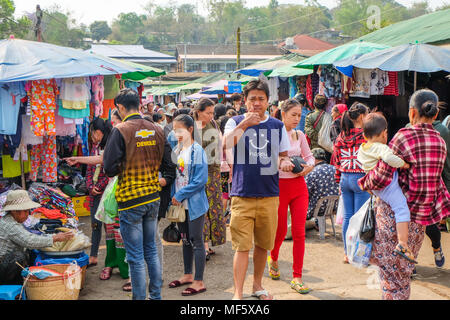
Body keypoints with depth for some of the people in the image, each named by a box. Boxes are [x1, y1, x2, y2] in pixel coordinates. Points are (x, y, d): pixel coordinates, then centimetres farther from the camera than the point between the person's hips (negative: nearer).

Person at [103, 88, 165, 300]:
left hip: (130, 200, -6)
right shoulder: (157, 130, 2)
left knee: (135, 257, 2)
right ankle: (156, 295, 25)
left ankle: (140, 297, 8)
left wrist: (123, 167, 4)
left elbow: (110, 168, -15)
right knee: (151, 251, 18)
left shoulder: (121, 131, -14)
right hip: (153, 198, 6)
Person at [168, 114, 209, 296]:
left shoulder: (197, 151, -13)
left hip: (195, 204, -7)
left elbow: (200, 180, -18)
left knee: (196, 242, -1)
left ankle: (199, 282, 6)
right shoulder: (177, 150, 9)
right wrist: (174, 196, -1)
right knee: (186, 240, 17)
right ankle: (188, 275, 31)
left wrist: (180, 195, -16)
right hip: (181, 204, 7)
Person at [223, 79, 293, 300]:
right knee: (242, 246, -4)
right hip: (242, 194, -3)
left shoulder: (277, 126, 9)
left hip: (269, 194, 3)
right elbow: (225, 145, -15)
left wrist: (285, 162, -6)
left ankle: (257, 285, 31)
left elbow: (283, 156, 16)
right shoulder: (235, 122, 2)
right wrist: (243, 125, -26)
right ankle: (238, 293, 3)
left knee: (263, 245, 13)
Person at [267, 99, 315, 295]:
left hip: (299, 186, 4)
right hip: (279, 186, -4)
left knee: (299, 232, -1)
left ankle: (297, 278, 6)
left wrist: (308, 167, 0)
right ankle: (273, 259, 41)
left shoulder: (299, 135, 8)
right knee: (281, 231, 8)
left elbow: (309, 156, 20)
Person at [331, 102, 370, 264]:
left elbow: (336, 161, 9)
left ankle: (347, 253, 18)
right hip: (361, 178, -6)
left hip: (345, 178, 6)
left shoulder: (341, 137, 5)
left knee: (347, 216, 11)